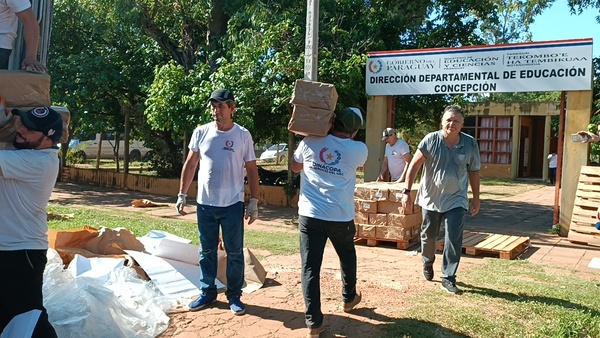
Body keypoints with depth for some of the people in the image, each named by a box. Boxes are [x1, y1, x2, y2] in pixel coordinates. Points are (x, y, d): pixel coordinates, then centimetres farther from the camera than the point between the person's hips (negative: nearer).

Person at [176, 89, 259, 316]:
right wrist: (182, 195, 5)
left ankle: (234, 295, 20)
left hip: (232, 205, -2)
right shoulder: (201, 132, 1)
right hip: (205, 203, 2)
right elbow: (190, 165, 9)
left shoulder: (243, 135, -4)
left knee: (235, 252, 6)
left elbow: (252, 170, 0)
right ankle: (207, 292, 28)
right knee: (207, 251, 13)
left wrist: (254, 202, -4)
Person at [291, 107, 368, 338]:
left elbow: (295, 167, 16)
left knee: (310, 267, 4)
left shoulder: (310, 142, -1)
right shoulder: (358, 149, -2)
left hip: (309, 215, 0)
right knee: (347, 257, 27)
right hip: (341, 218, 0)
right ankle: (348, 298, 45)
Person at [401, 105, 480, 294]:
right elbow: (414, 165, -9)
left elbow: (474, 172, 6)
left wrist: (476, 199, 9)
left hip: (456, 201, 0)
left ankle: (448, 278, 6)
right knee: (428, 236, 15)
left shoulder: (470, 144, -5)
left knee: (454, 240, -6)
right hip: (430, 199, 0)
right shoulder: (431, 140, -11)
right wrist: (407, 191, -15)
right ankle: (427, 263, 44)